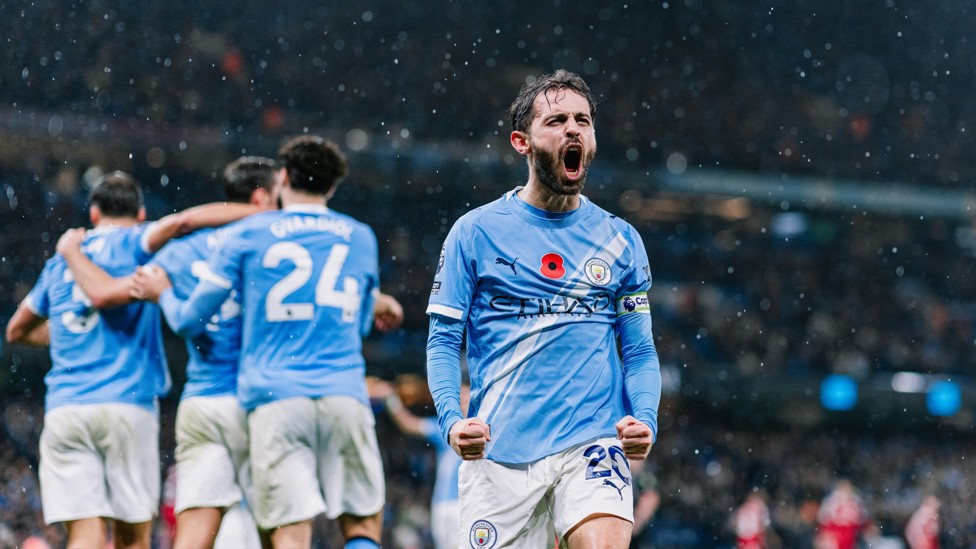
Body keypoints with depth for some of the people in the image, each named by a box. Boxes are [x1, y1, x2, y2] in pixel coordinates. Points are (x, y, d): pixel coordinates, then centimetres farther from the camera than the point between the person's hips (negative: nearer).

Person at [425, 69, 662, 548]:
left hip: (594, 441, 0)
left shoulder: (620, 239, 11)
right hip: (500, 451, 0)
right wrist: (452, 420, -13)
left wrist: (644, 419, -7)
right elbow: (443, 341, 4)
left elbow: (640, 351, 12)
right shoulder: (474, 232, 5)